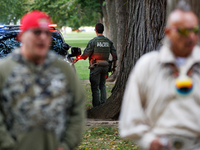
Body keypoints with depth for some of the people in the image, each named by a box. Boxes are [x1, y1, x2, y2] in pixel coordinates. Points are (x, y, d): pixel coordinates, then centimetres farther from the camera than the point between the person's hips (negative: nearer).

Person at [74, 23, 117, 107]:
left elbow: (86, 54, -10)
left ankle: (96, 106, 2)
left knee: (95, 87, 2)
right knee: (102, 85, 20)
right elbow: (114, 55, 6)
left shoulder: (93, 41, -9)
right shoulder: (108, 41, 5)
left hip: (96, 66, -5)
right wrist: (114, 66, 17)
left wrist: (77, 59, 6)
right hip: (105, 66, 5)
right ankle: (103, 103, 11)